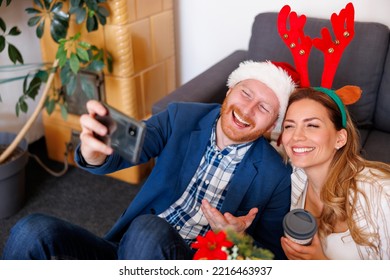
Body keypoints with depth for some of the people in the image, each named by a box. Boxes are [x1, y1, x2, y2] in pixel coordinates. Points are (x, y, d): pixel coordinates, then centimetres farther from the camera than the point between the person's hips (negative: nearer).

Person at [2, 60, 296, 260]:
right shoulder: (181, 117, 1)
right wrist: (94, 152, -39)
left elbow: (274, 259, 2)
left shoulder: (277, 175, -3)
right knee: (32, 231, -21)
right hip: (132, 253, 3)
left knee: (148, 229, -36)